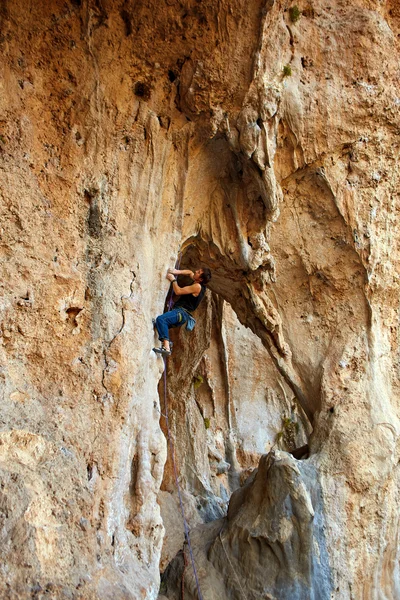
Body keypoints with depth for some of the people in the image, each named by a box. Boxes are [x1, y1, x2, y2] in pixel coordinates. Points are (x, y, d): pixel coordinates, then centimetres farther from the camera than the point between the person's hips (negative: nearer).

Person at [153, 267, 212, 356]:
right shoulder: (198, 283, 15)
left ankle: (166, 348, -40)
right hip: (181, 312, 11)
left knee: (160, 319, -32)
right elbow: (190, 272, 35)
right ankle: (166, 344, 3)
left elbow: (178, 291, -13)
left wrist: (173, 280, 3)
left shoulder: (197, 287, -14)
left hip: (182, 313, -11)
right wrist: (177, 272, 18)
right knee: (159, 324, 15)